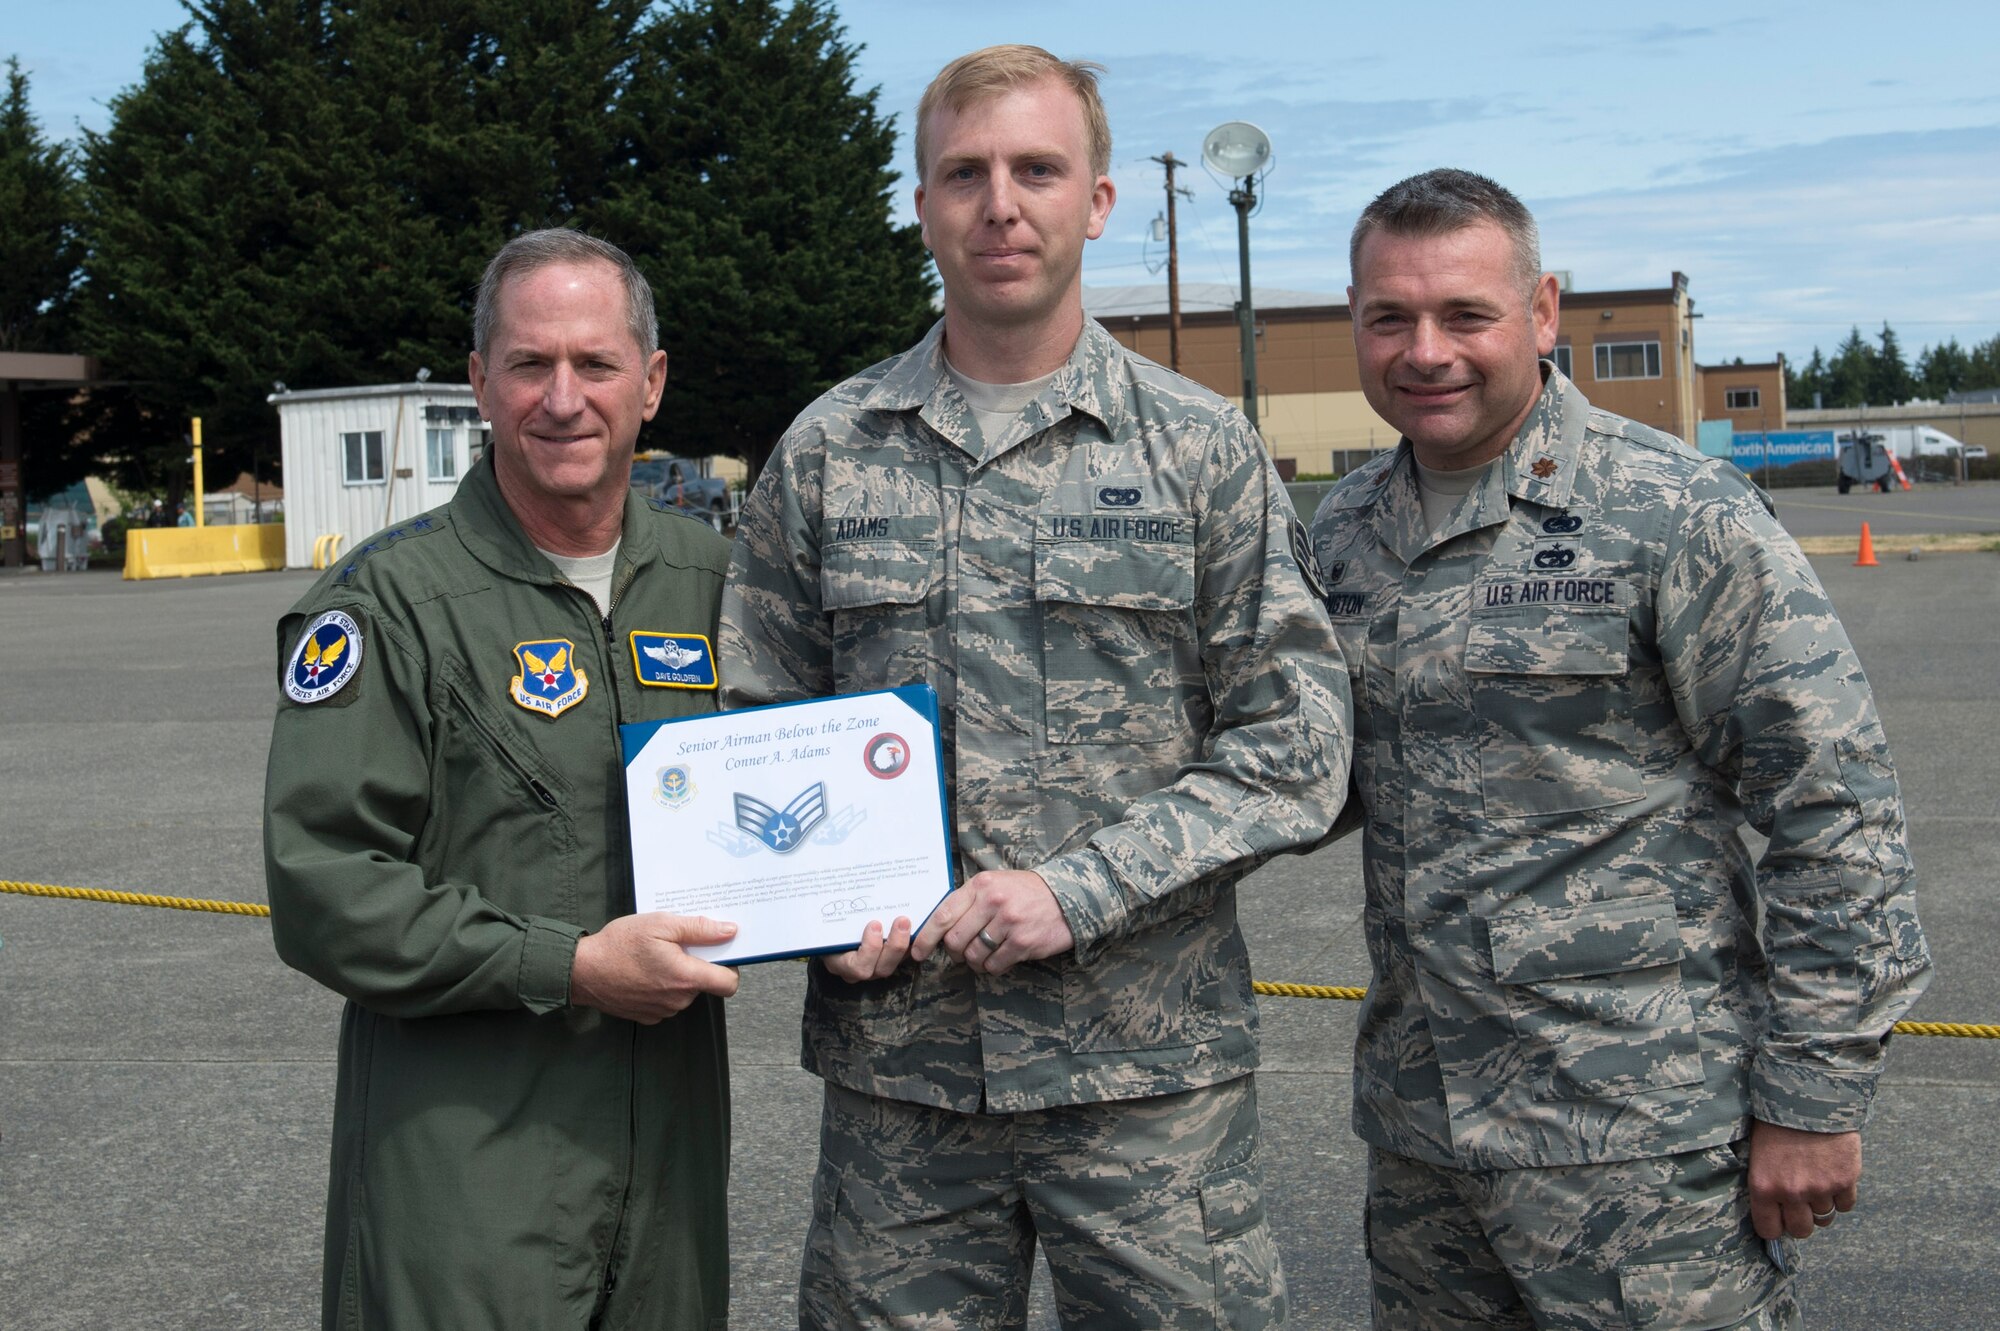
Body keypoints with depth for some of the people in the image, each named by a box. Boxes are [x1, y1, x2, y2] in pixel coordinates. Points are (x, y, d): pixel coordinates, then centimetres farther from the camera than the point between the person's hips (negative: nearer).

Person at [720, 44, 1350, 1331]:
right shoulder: (825, 454, 6)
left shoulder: (1205, 450, 1)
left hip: (1150, 1069, -1)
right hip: (895, 1066, 2)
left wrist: (1079, 891, -13)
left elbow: (1293, 747, -3)